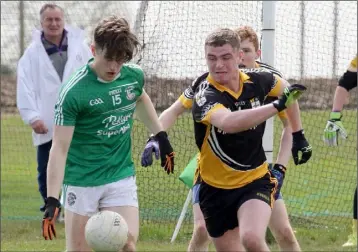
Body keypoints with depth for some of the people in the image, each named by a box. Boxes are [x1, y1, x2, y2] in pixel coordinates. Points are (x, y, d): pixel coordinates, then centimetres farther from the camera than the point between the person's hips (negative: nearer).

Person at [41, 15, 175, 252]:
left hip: (121, 177, 4)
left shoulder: (134, 75, -4)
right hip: (81, 181, -4)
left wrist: (161, 136, 23)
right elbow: (60, 148, -20)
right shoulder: (73, 92, -20)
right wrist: (52, 200, -26)